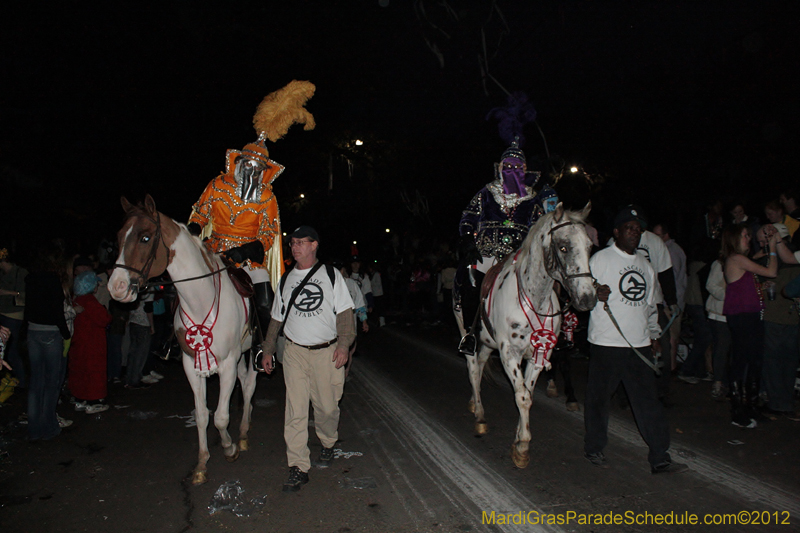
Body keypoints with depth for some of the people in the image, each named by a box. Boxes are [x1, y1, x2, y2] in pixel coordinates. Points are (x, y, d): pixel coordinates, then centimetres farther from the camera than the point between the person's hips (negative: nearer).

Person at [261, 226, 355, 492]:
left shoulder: (331, 275, 2)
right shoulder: (286, 280, 10)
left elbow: (344, 313, -1)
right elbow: (277, 318, 17)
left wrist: (343, 344, -12)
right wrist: (267, 350, 16)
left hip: (327, 352, -2)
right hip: (295, 352, 2)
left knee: (327, 407, 8)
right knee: (295, 411, -2)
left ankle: (328, 445, 36)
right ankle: (298, 468, 5)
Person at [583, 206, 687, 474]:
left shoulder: (645, 265, 18)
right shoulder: (600, 259, -3)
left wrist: (654, 332, 22)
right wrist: (596, 294, -27)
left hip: (639, 344, 6)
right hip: (606, 343, -5)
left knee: (648, 400, 6)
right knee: (599, 397, 4)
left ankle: (660, 457, 12)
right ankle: (594, 448, 21)